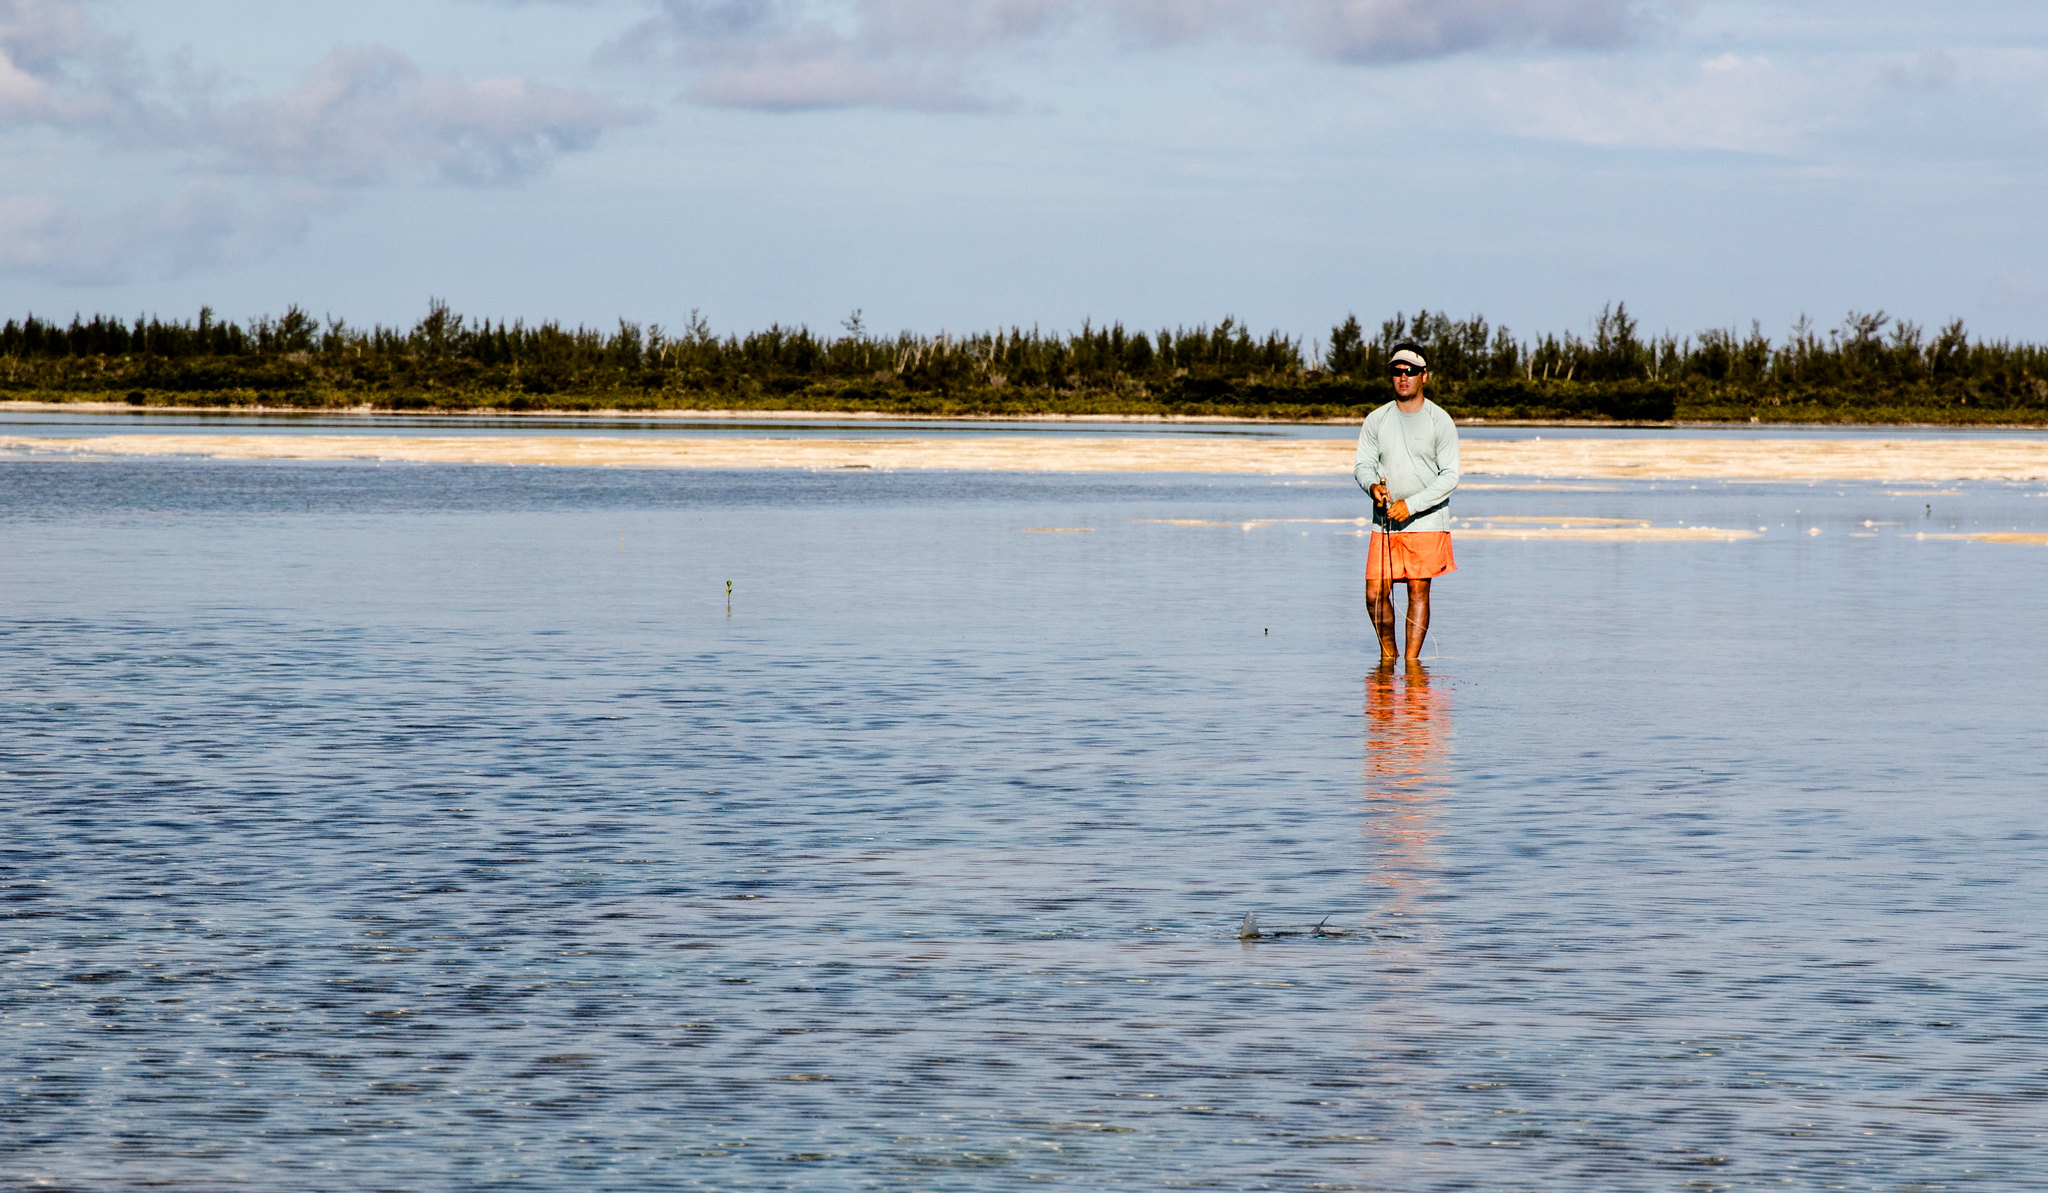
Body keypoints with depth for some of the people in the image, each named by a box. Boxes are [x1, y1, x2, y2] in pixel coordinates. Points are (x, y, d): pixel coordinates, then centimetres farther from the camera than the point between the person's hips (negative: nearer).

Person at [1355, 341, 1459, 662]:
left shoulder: (1440, 422, -2)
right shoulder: (1376, 420, 7)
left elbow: (1450, 476, -6)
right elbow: (1363, 464, 8)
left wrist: (1411, 505, -15)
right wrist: (1373, 485, -16)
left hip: (1426, 521, -3)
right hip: (1385, 523, 3)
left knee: (1418, 590, -6)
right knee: (1375, 593, -3)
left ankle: (1412, 660, -1)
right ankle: (1388, 653, 17)